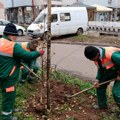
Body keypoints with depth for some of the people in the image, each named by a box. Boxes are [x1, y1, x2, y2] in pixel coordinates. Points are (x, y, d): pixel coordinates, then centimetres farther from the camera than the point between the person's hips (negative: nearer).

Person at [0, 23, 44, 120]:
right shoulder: (13, 46, -24)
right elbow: (27, 56, -23)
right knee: (9, 95, 5)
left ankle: (10, 109, 45)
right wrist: (39, 53, -8)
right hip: (8, 77, -9)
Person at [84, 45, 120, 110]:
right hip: (109, 70, 8)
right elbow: (100, 69, 0)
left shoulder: (112, 55, -41)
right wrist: (97, 80, -12)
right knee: (100, 85, 10)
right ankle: (102, 104, 30)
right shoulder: (96, 57, -13)